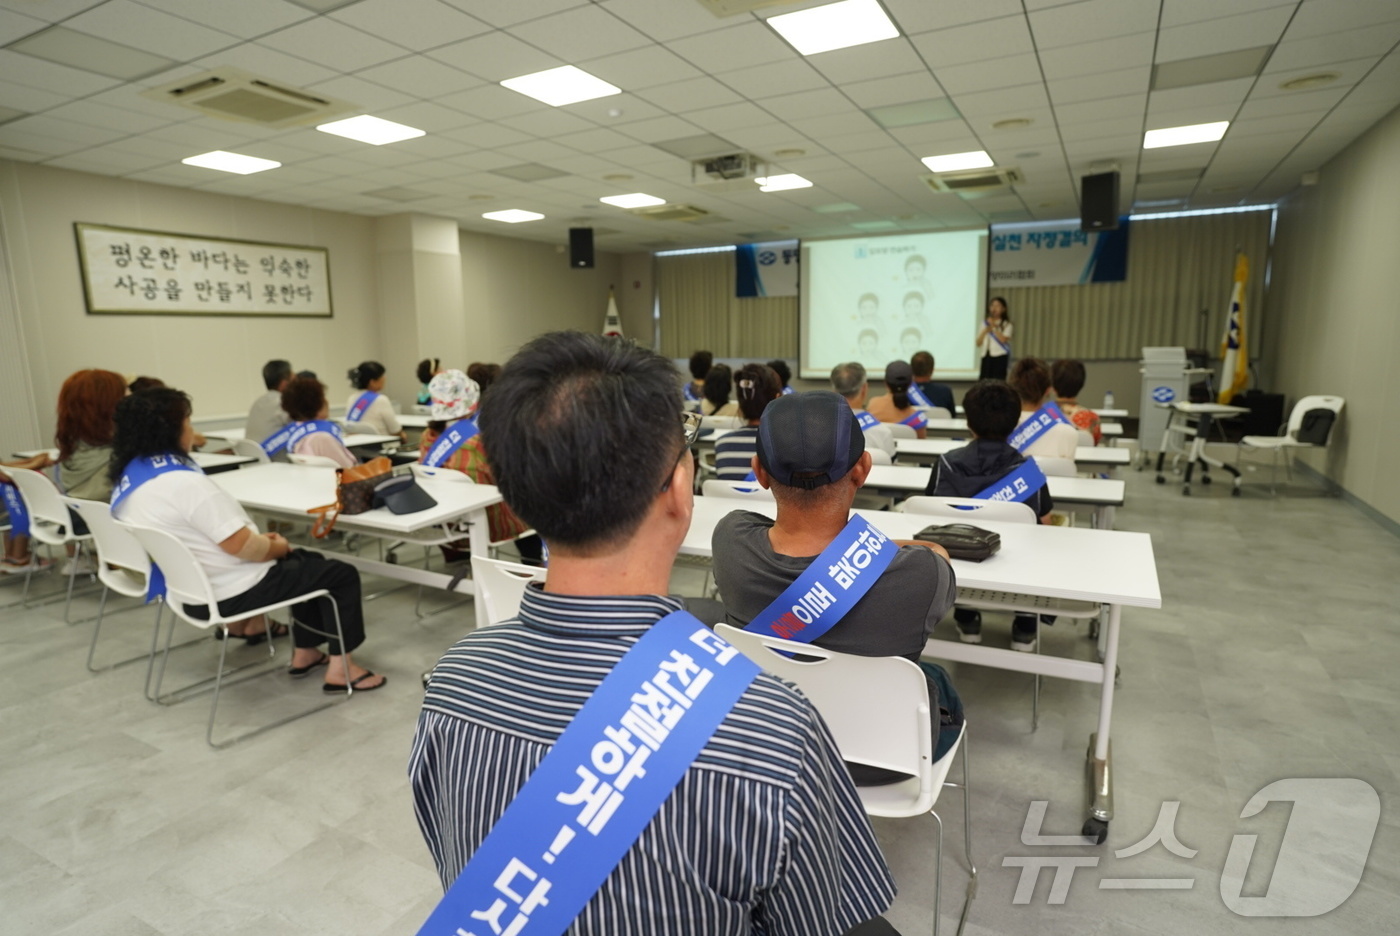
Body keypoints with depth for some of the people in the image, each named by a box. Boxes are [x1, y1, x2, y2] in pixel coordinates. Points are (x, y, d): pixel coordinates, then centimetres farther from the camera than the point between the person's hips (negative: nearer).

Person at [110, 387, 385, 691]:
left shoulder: (129, 476, 5)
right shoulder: (184, 483, -27)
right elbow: (239, 545, -28)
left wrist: (261, 540, 8)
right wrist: (278, 547, -7)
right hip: (230, 593, -10)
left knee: (308, 563, 25)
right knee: (341, 574, -1)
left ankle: (305, 653, 26)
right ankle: (340, 668, 2)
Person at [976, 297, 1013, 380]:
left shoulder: (1006, 325, 1)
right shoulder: (985, 323, 13)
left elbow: (1003, 339, -17)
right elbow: (978, 343, 7)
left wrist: (994, 327, -11)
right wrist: (986, 330, -7)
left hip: (999, 357, -4)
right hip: (986, 357, 4)